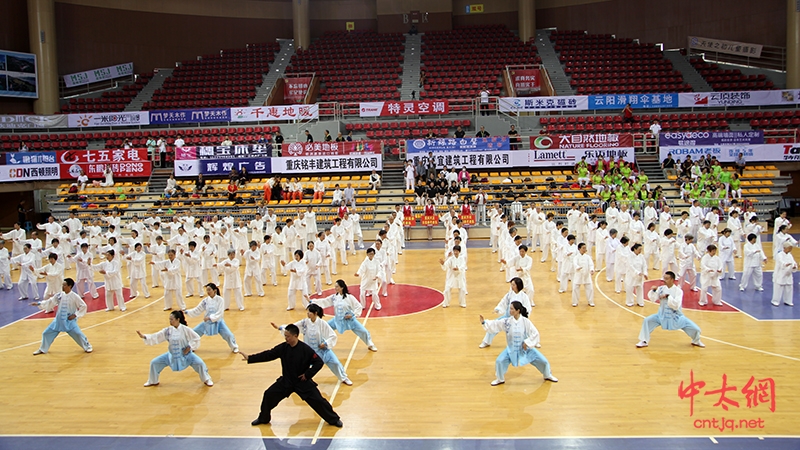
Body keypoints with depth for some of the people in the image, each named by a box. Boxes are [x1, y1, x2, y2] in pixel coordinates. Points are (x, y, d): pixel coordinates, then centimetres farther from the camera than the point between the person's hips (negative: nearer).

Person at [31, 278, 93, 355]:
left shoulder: (75, 297, -16)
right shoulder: (59, 295, -2)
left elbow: (83, 306, -11)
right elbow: (50, 302, 6)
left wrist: (75, 315, -14)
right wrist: (39, 304, -2)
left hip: (70, 321, -5)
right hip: (58, 320, 5)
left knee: (77, 334, -14)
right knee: (46, 333, 10)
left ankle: (87, 346, 8)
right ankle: (42, 349, 30)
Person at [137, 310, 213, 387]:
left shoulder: (185, 329, -19)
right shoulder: (168, 330, -8)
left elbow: (196, 338, -13)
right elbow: (156, 337, -7)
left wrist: (190, 347, -19)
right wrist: (144, 337, -18)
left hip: (185, 354, -4)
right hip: (172, 355, 4)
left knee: (199, 363, -19)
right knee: (154, 362, 2)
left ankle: (207, 380, 7)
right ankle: (153, 381, 27)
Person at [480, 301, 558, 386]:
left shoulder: (525, 321, -18)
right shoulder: (507, 321, -12)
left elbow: (535, 333, -14)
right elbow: (494, 325, -12)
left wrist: (527, 343, -20)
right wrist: (484, 322, -25)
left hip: (526, 348, -1)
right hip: (511, 349, 1)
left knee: (543, 361, 2)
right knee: (499, 361, -15)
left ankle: (548, 376, 34)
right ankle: (500, 379, 12)